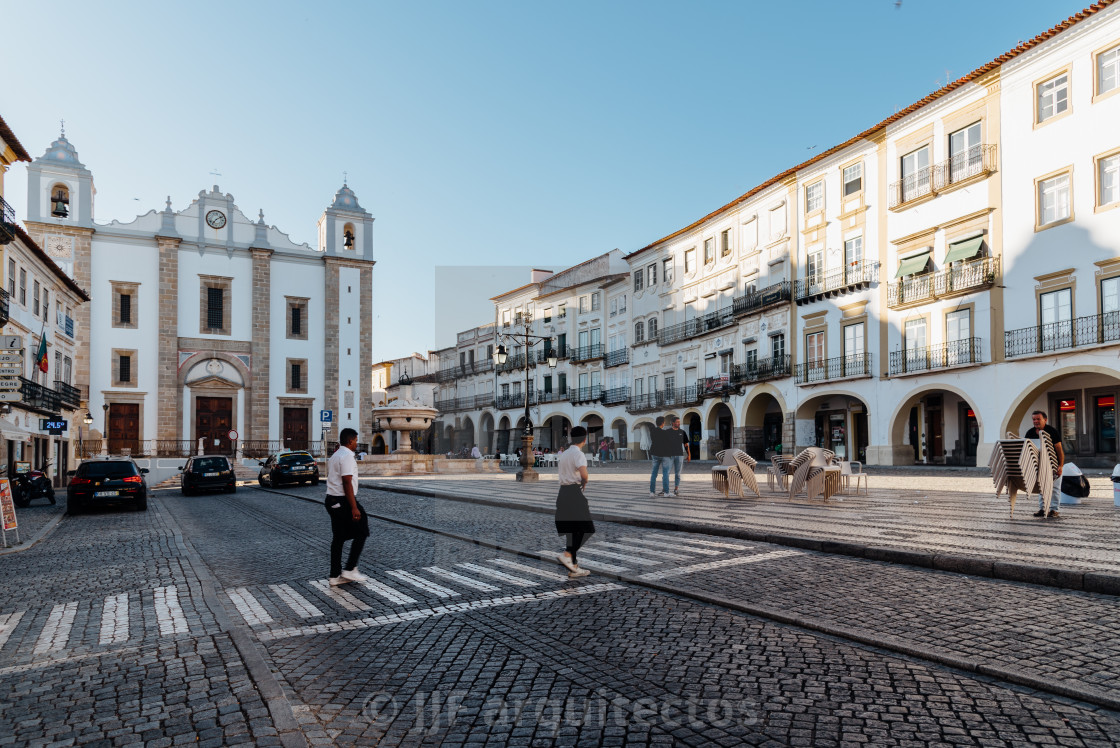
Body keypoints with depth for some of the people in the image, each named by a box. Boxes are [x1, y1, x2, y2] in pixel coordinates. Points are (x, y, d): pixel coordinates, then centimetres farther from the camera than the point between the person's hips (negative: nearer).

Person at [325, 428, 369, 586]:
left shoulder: (335, 456, 17)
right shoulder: (347, 456, -15)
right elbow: (347, 483, -21)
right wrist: (354, 508, -23)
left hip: (331, 500, 10)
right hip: (343, 501, -10)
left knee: (338, 538, 12)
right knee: (361, 533, 2)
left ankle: (335, 576, 15)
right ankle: (350, 570, 1)